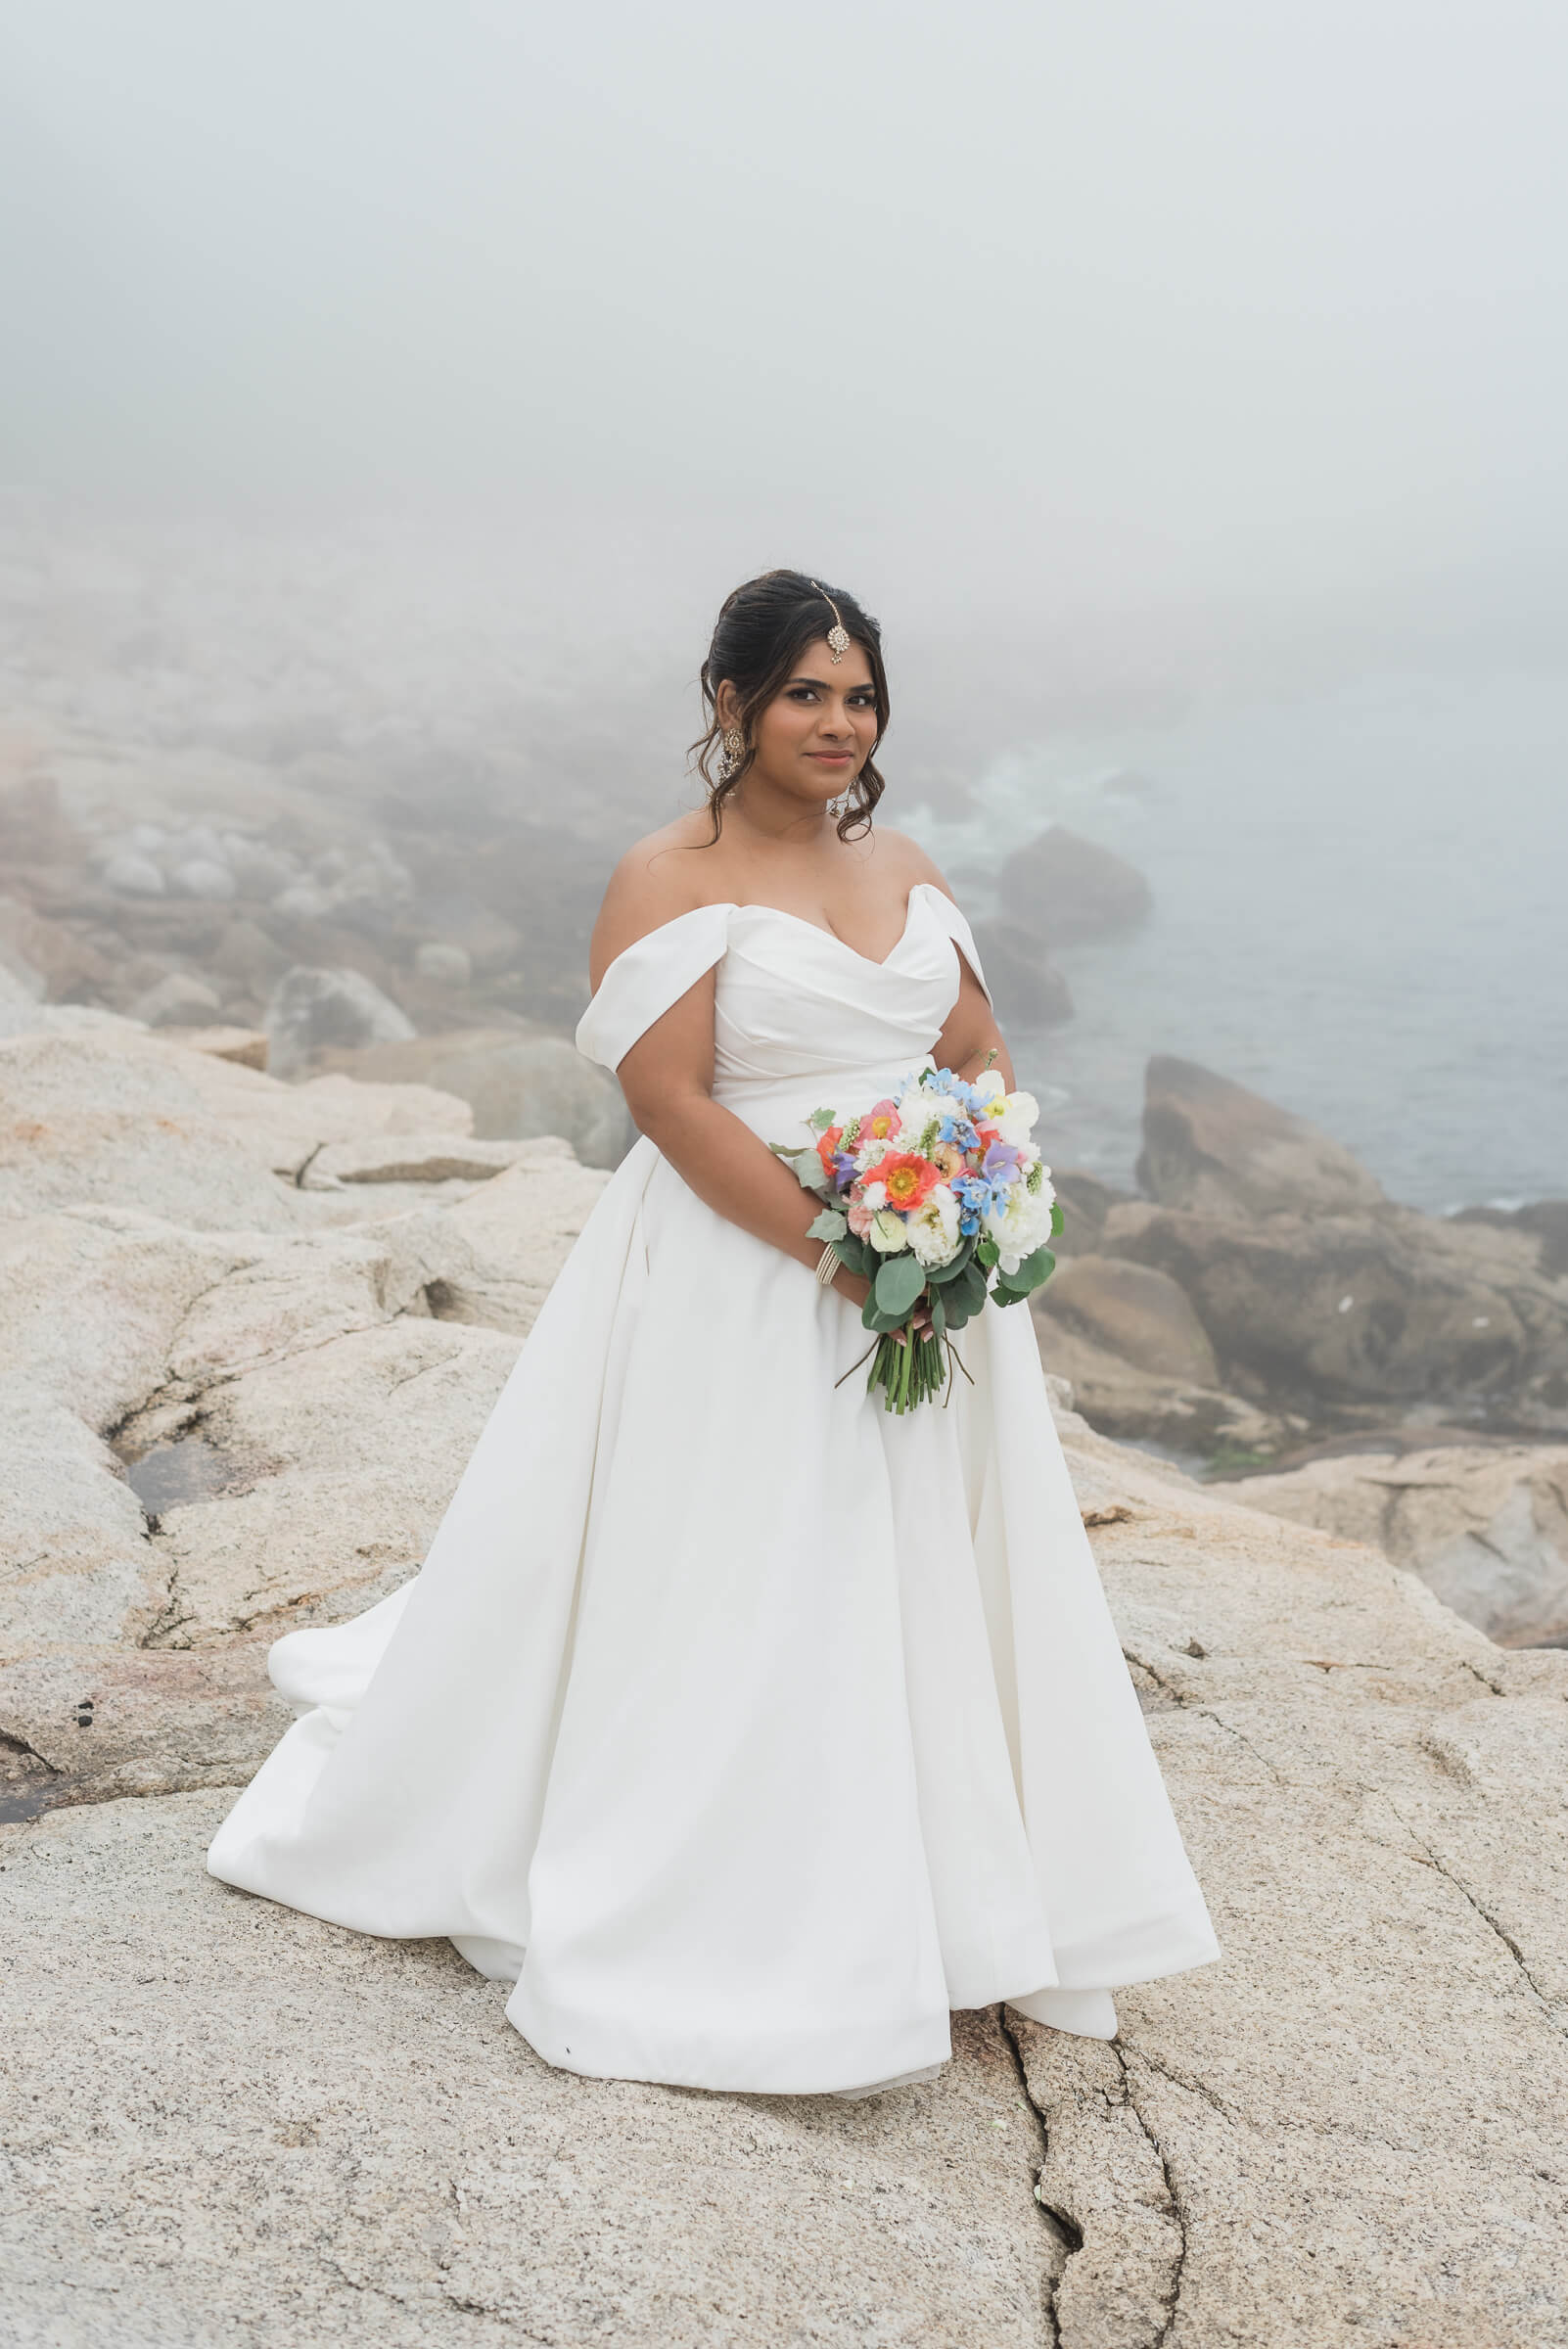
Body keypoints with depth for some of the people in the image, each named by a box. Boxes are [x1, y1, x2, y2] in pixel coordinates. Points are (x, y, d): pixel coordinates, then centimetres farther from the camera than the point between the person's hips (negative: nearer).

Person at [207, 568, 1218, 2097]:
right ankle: (730, 1936, 18)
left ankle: (941, 1903, 30)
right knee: (735, 1611, 1)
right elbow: (670, 1099, -17)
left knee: (925, 1598, 13)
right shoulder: (671, 879, -9)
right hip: (740, 1294, -6)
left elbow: (983, 1056, 15)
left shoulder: (903, 869, 12)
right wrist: (839, 1254, -22)